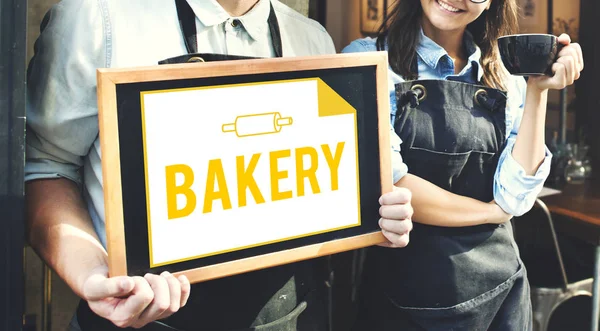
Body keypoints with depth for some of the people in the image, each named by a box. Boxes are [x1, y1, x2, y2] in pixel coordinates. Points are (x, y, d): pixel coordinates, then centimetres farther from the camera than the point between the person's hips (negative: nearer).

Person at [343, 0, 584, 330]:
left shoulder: (508, 78, 2)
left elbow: (515, 198, -7)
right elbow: (384, 187, -18)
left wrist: (537, 91, -12)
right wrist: (493, 211, -6)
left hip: (499, 287, 3)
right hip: (403, 292, -3)